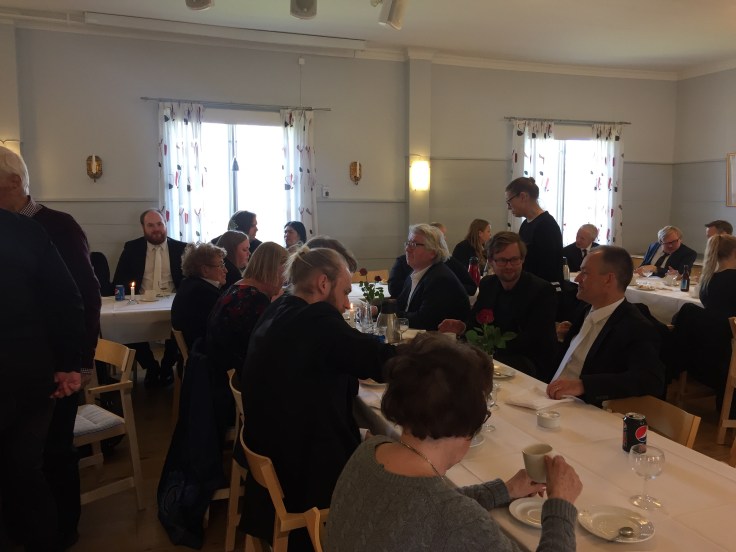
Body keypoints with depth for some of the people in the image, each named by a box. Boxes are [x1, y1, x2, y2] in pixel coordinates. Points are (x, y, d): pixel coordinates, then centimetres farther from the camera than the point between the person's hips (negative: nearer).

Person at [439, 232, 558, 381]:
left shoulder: (542, 290, -11)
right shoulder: (487, 284, 7)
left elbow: (532, 339, -17)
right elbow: (475, 322, 11)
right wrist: (462, 328, -13)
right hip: (494, 355, 6)